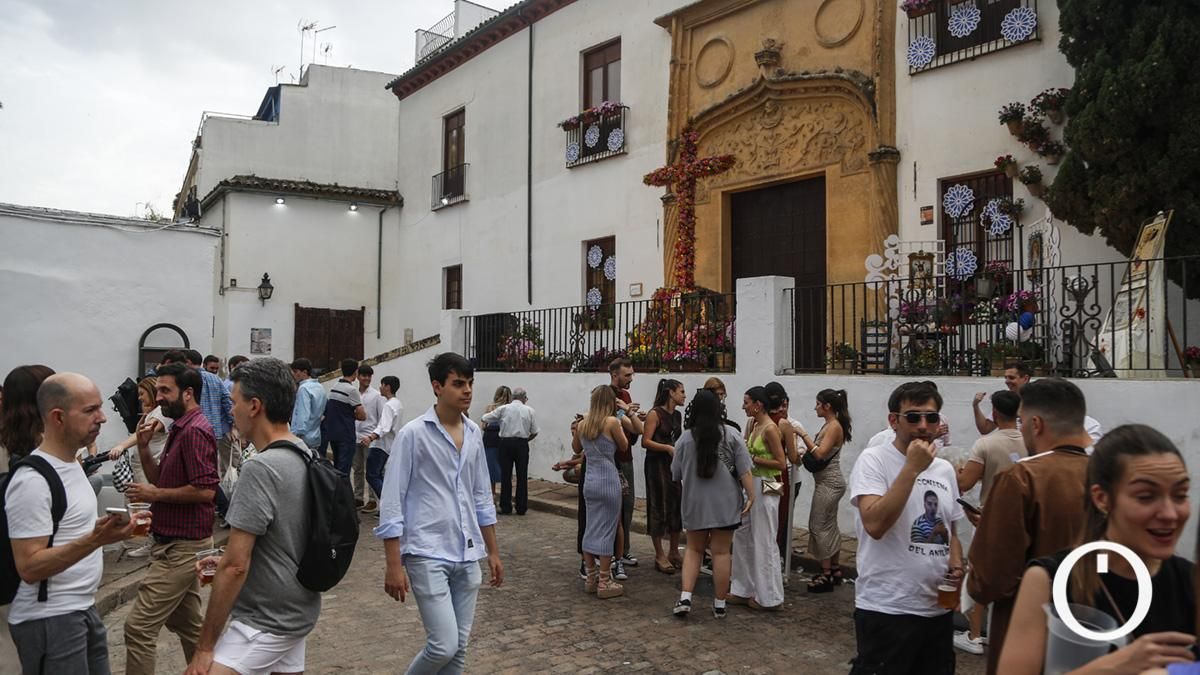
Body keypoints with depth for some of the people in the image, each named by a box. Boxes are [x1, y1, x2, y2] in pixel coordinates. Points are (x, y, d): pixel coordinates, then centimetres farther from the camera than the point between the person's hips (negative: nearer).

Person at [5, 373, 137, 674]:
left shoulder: (71, 464, 10)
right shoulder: (32, 480, -20)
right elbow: (29, 567, -23)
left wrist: (107, 529, 10)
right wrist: (96, 540, -31)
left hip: (83, 609, 9)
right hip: (49, 621, -9)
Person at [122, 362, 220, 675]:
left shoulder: (195, 431, -18)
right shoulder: (180, 429, 14)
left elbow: (205, 490, -25)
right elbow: (162, 480, 17)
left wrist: (155, 494, -16)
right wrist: (143, 447, 3)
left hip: (182, 546, -10)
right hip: (179, 543, 10)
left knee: (139, 626, -7)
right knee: (187, 623, 19)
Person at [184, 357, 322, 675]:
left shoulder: (260, 469, -22)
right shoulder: (305, 456, 4)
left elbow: (236, 567, -22)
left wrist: (205, 646, -14)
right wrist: (225, 561, 14)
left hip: (266, 622, -9)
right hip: (298, 612, 9)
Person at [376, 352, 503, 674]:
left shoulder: (474, 433, 7)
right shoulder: (413, 433, -10)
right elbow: (392, 502, -10)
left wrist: (493, 551, 16)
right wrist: (394, 565, -12)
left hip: (467, 554, 6)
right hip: (427, 554, -5)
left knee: (459, 647, 9)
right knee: (444, 645, -9)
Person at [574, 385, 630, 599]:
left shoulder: (582, 424, 5)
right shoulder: (611, 422, -11)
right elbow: (624, 445, 1)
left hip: (590, 482, 6)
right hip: (608, 481, -6)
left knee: (591, 529, 15)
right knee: (607, 531, 2)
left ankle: (591, 578, 23)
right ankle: (604, 583, 7)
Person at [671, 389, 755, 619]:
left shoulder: (685, 439, -6)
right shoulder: (731, 435, -7)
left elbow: (676, 474, 3)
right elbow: (744, 470, -11)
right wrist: (751, 496, -5)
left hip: (695, 504, 1)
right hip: (725, 504, -1)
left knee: (694, 549, 15)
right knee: (721, 552, 7)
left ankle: (685, 597, 4)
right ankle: (719, 604, 14)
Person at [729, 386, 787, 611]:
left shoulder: (770, 429, -15)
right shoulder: (755, 426, 10)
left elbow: (780, 463, -17)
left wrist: (752, 459, -18)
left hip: (765, 488, -9)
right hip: (751, 485, 9)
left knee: (763, 542, 0)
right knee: (742, 537, 12)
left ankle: (769, 598, 12)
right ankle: (744, 590, 23)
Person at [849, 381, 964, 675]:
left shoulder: (945, 469, 10)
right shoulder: (873, 460, -11)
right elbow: (875, 525, -25)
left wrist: (956, 567, 0)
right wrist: (912, 468, -22)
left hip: (939, 608, 7)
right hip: (886, 609, -6)